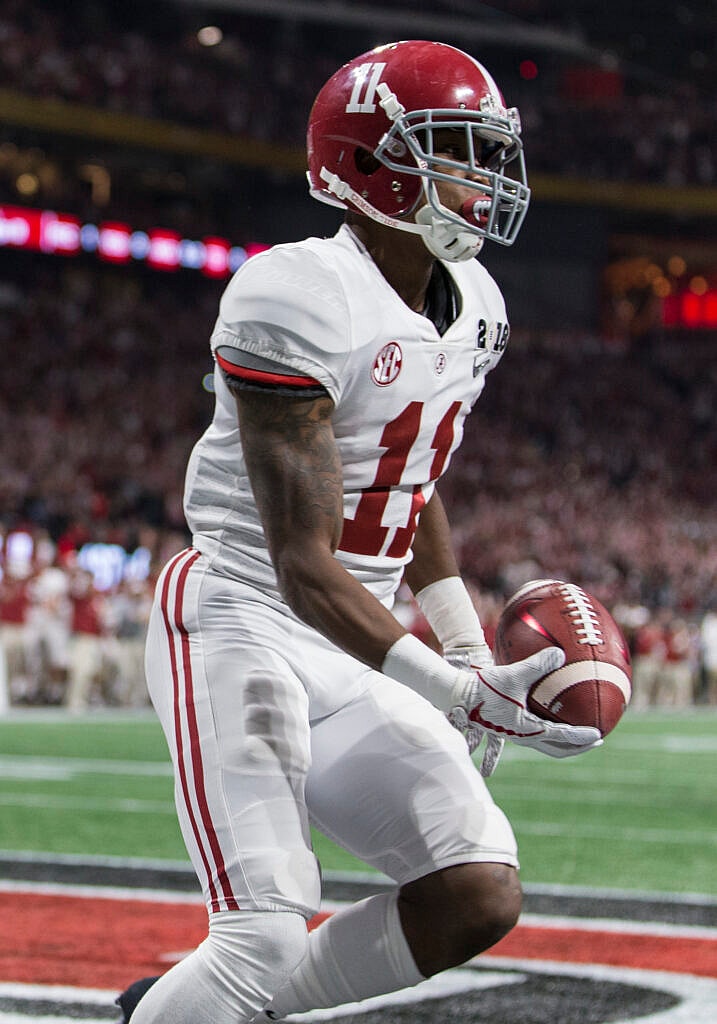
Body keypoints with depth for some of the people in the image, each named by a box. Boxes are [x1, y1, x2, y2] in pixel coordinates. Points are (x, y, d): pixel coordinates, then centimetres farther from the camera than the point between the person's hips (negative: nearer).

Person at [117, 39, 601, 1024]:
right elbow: (306, 569, -22)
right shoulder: (300, 301, -20)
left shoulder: (472, 310, 8)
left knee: (479, 901, 1)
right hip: (240, 622, -9)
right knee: (265, 934, -21)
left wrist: (477, 656, 16)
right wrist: (459, 692, -28)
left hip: (355, 651, 9)